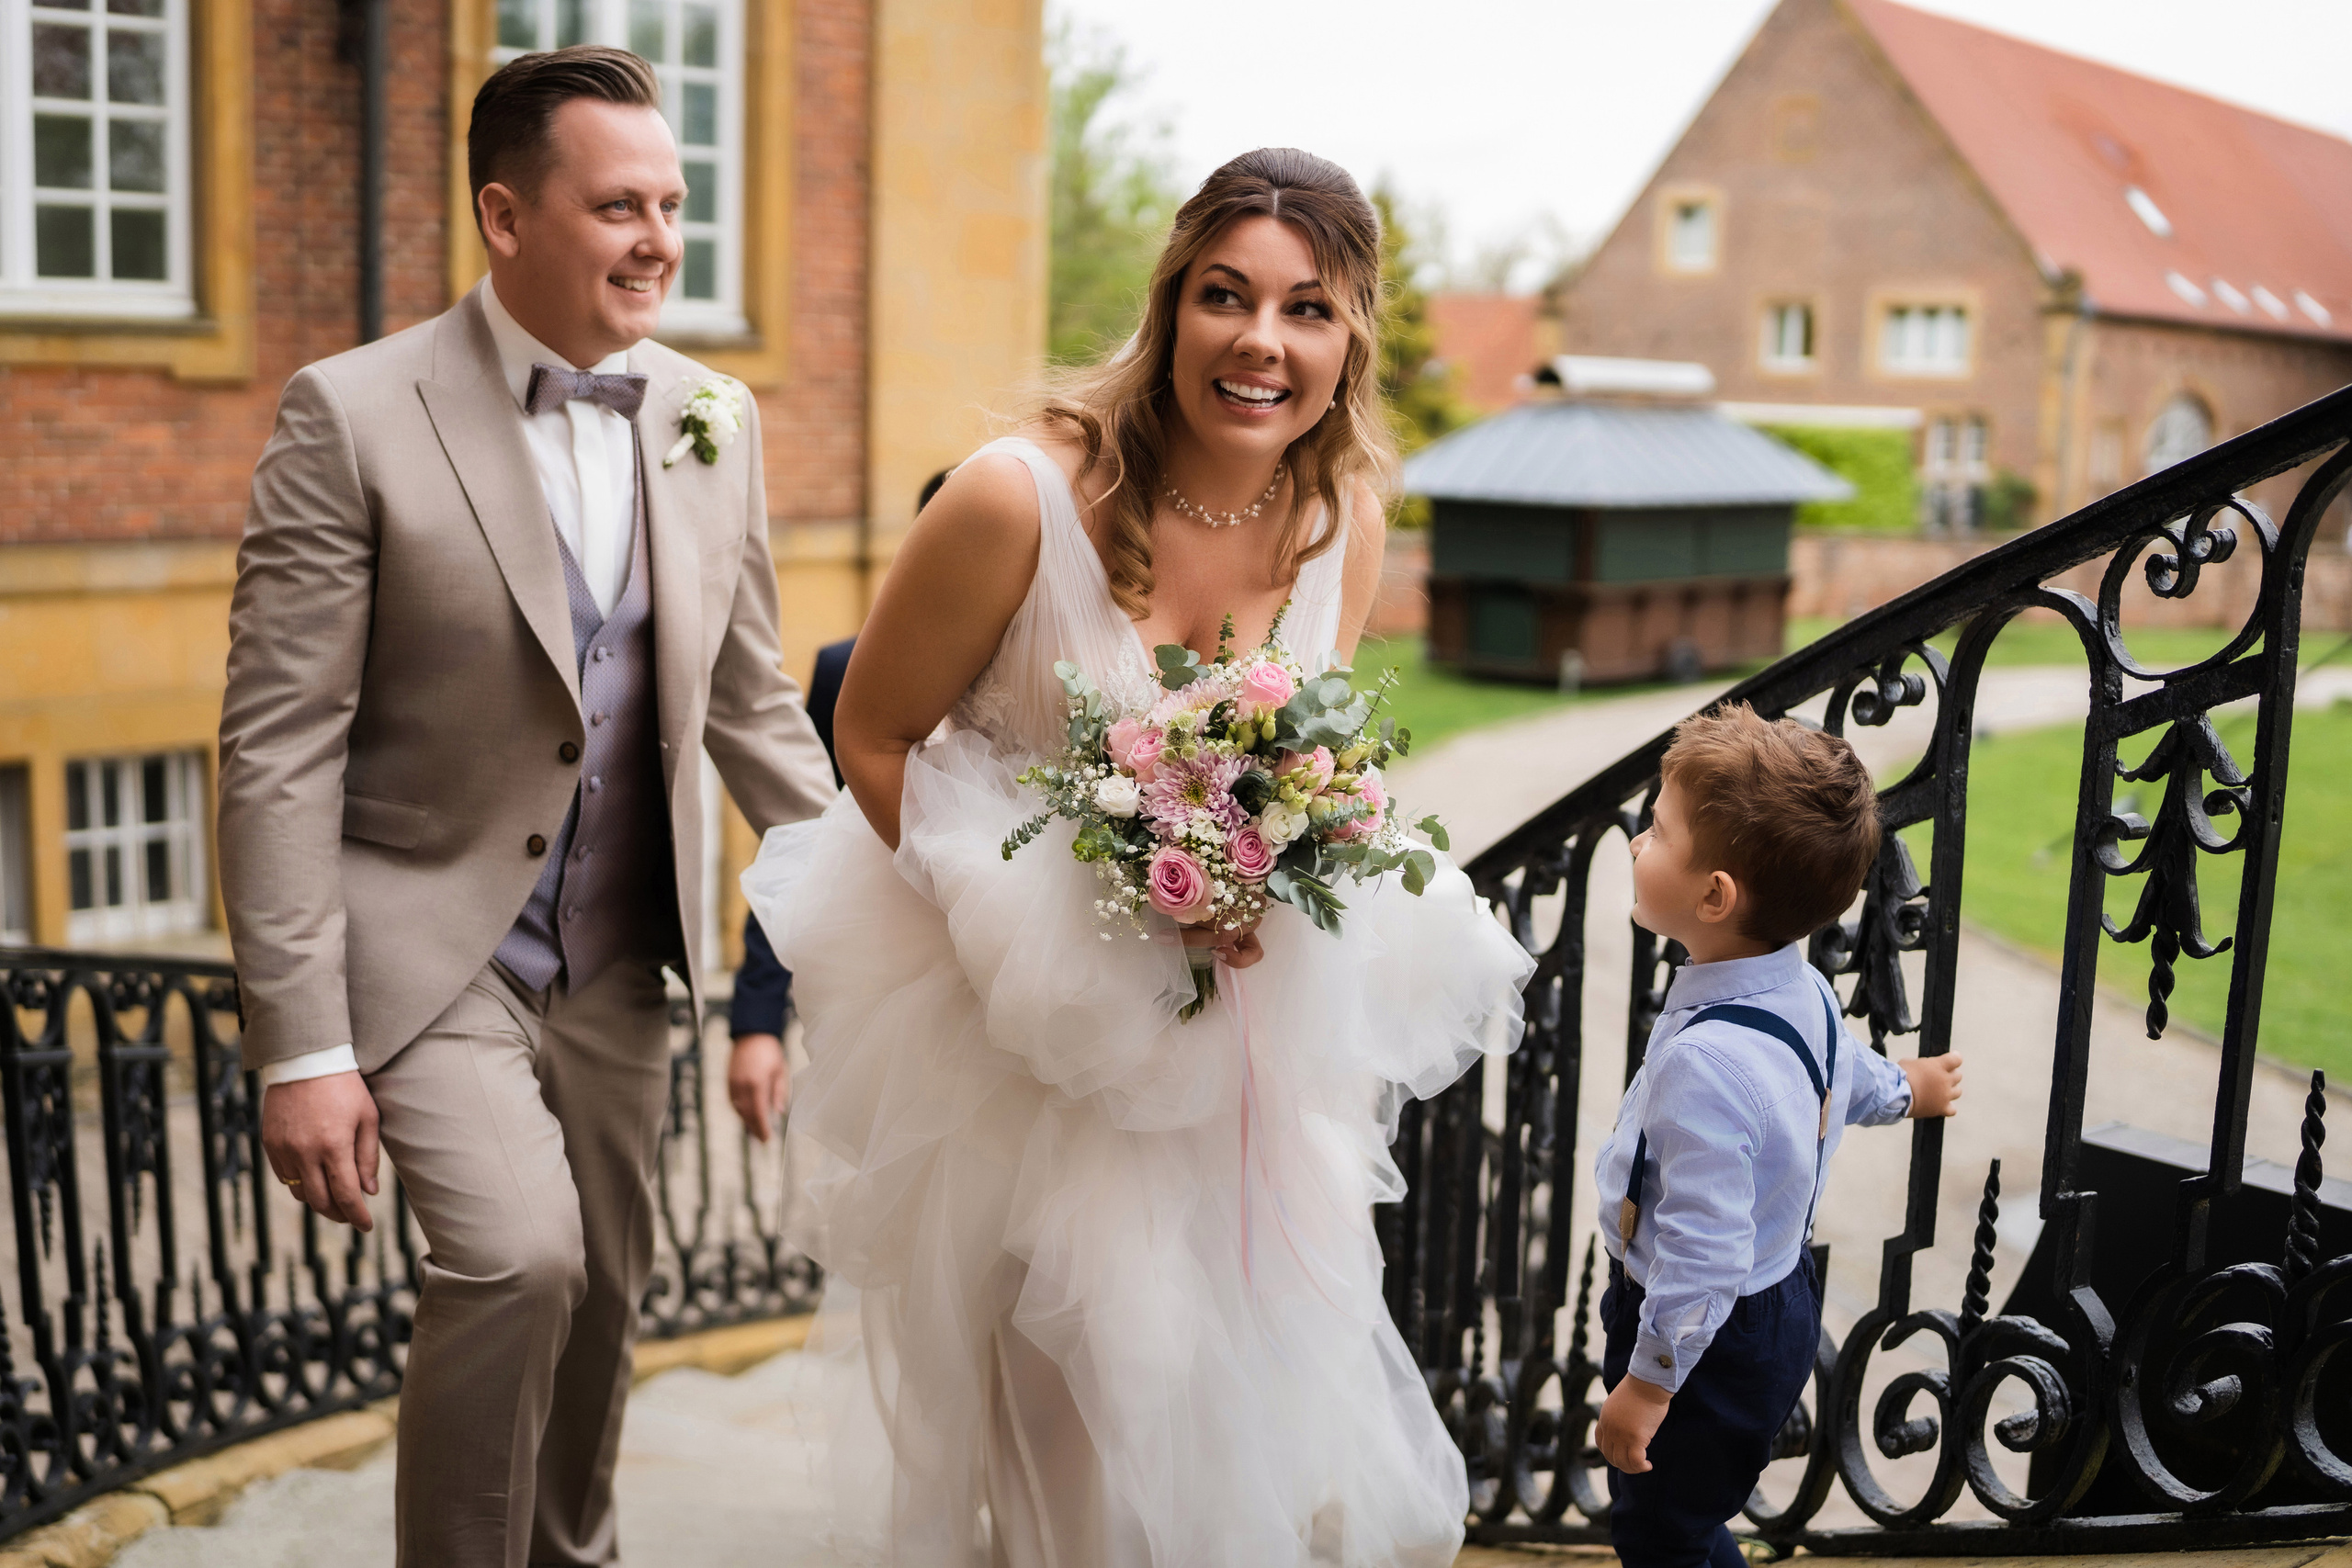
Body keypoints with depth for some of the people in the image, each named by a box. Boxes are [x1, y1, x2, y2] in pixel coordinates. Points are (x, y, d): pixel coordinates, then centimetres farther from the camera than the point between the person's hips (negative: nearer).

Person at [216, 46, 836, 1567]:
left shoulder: (715, 418, 2)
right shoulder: (352, 412, -13)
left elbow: (750, 701, 10)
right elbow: (278, 747, -14)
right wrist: (301, 1047, -17)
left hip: (616, 960, 5)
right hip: (424, 946, -5)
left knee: (604, 1301, 15)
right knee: (519, 1257, -22)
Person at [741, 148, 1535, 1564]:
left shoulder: (1346, 518, -7)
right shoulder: (1021, 495, -22)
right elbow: (874, 736, -12)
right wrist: (1055, 914, -21)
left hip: (1236, 1004, 4)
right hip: (1007, 1007, -4)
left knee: (1253, 1369, 15)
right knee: (1067, 1402, 9)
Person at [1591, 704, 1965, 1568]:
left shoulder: (1705, 1061, -36)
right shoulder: (1802, 989, -6)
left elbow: (1701, 1251, -31)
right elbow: (1843, 1073, 18)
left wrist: (1649, 1380, -18)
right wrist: (1902, 1089, 42)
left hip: (1709, 1335, -9)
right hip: (1776, 1295, 9)